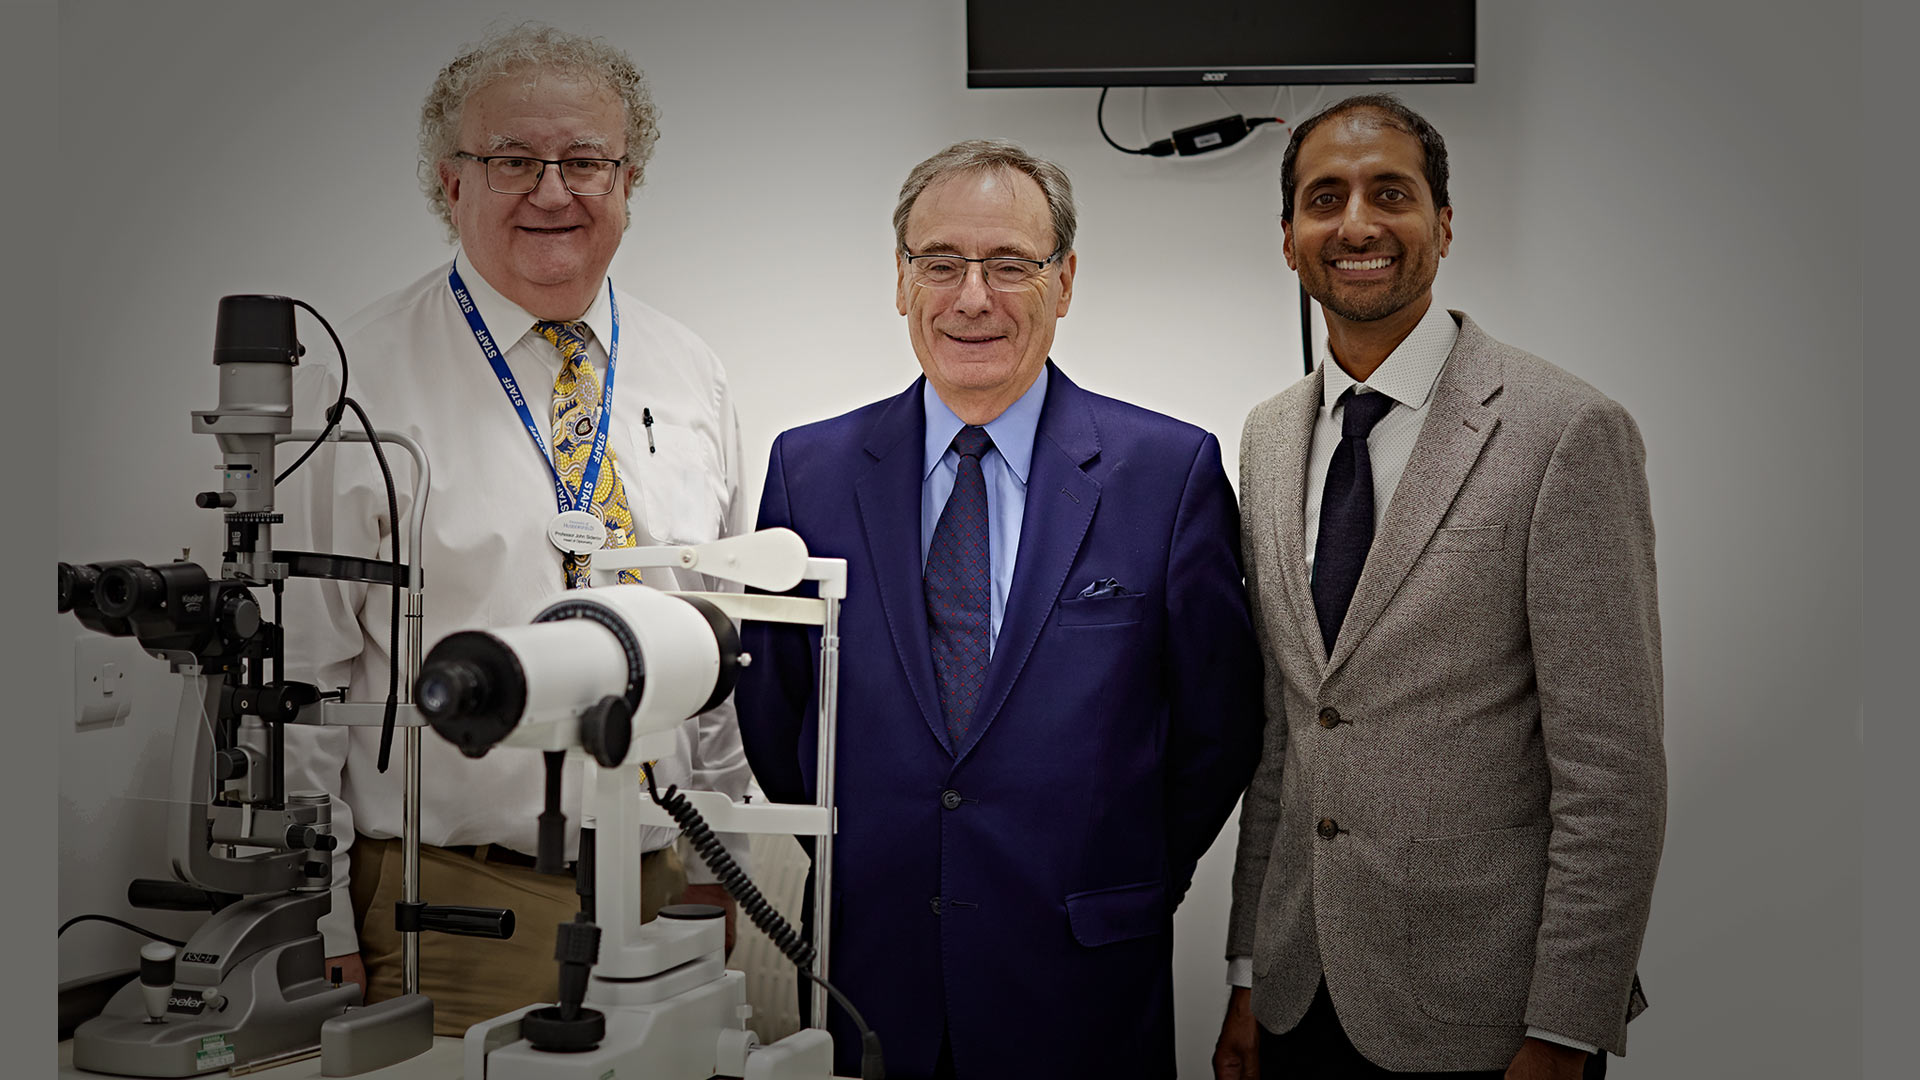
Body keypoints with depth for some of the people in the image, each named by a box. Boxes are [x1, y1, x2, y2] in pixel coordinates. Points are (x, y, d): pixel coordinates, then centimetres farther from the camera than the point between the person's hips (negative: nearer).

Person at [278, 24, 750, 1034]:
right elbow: (300, 675, -6)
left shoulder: (692, 380, 7)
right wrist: (322, 931, -7)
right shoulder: (351, 387, -6)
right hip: (445, 907, -4)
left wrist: (719, 864, 9)